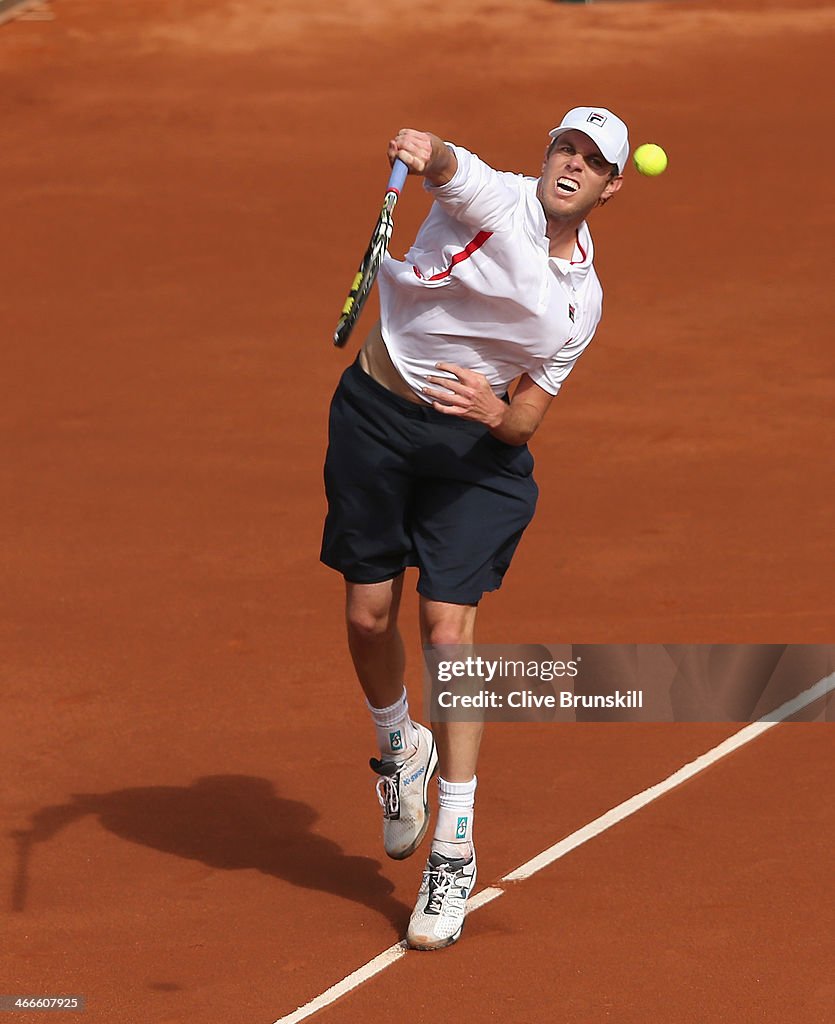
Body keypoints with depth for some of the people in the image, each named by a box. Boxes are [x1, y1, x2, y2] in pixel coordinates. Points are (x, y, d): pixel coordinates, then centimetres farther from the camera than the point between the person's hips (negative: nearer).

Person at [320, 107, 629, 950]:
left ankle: (454, 855, -3)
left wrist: (496, 414, -24)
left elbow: (526, 423, 0)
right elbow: (443, 165, -35)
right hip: (377, 414, -1)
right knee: (369, 618, 6)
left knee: (449, 628, -10)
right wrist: (424, 151, -59)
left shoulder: (581, 300, 0)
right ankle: (399, 752, 39)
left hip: (476, 442, 1)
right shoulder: (490, 197, -10)